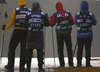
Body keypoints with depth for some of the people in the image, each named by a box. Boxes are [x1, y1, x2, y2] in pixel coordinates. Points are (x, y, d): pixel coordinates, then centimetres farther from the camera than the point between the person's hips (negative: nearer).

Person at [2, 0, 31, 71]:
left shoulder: (15, 10, 0)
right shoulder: (30, 11, 7)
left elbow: (11, 22, -1)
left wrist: (5, 27, 15)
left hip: (17, 31, -2)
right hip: (26, 31, 2)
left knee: (12, 48, 7)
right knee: (23, 49, 7)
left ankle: (10, 65, 4)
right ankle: (22, 66, 5)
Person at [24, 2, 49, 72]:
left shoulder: (28, 15, -1)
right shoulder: (43, 15, -1)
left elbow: (25, 25, 4)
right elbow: (47, 24, 7)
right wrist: (47, 17, 22)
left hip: (30, 34, 1)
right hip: (40, 34, -1)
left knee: (29, 51, 7)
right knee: (40, 51, 6)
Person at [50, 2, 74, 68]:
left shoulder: (55, 15, -7)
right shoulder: (68, 13, -1)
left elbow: (51, 24, 2)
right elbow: (72, 22, 5)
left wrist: (51, 19, 21)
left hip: (59, 34, -1)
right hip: (67, 33, 2)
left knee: (60, 49, 7)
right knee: (69, 48, 11)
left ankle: (62, 64, 4)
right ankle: (71, 64, 9)